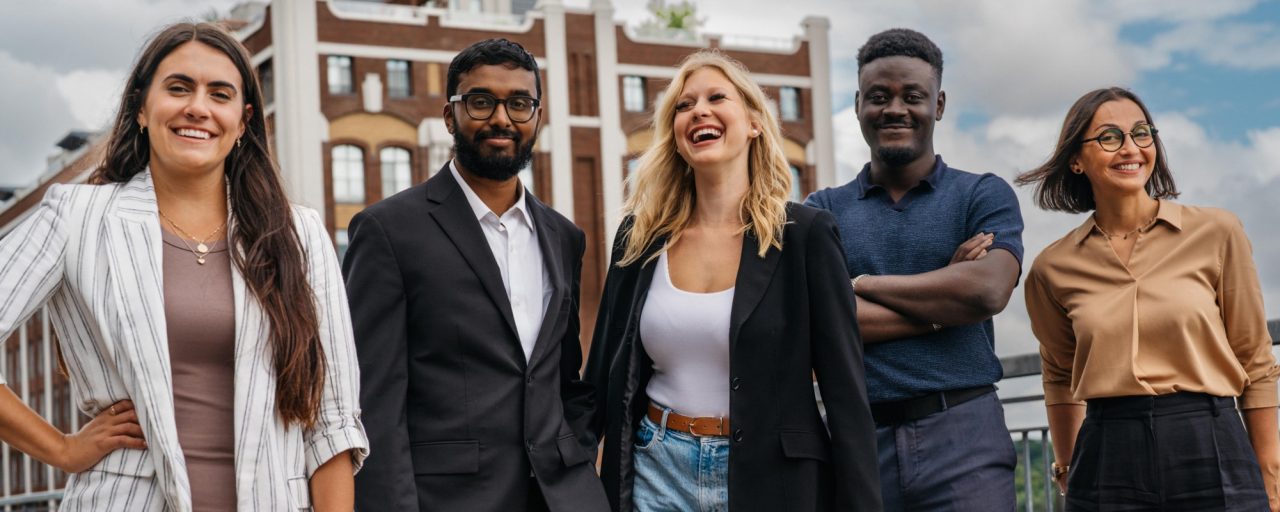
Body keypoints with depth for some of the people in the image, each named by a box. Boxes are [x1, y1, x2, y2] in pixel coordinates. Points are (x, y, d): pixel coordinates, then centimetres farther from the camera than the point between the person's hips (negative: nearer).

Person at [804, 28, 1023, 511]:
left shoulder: (984, 196, 7)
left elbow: (987, 290, -12)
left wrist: (863, 284, -5)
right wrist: (943, 302, -7)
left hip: (962, 435, -1)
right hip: (859, 439, 1)